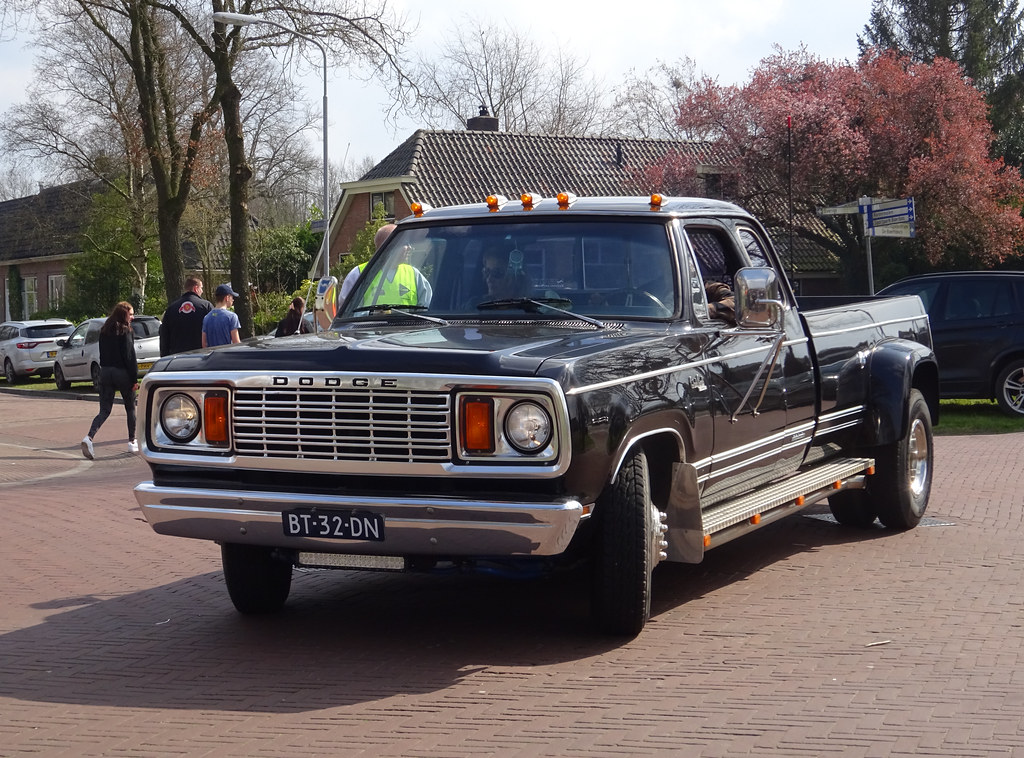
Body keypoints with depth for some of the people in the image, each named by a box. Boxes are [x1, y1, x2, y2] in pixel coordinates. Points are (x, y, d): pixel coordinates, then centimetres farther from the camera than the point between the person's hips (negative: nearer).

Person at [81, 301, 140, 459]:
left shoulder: (104, 331, 8)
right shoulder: (126, 332, -11)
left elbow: (102, 354, 11)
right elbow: (130, 357, -14)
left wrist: (104, 370, 15)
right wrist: (134, 379, -11)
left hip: (105, 372, 5)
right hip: (122, 373, -5)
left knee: (104, 410, 3)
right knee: (130, 408, 15)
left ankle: (89, 437, -19)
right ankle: (132, 441, 21)